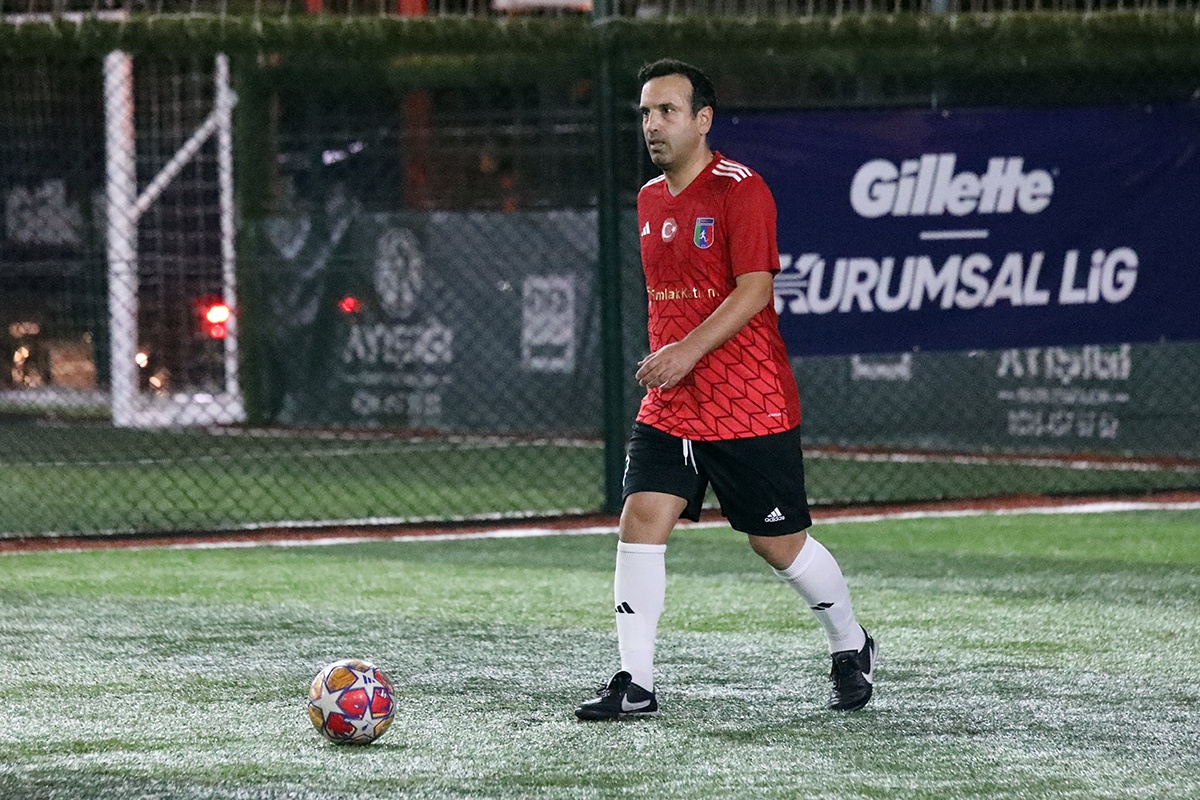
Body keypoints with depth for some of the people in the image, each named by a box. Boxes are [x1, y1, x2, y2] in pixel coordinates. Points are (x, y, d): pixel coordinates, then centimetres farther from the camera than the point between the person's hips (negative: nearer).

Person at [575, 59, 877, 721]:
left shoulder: (740, 190, -11)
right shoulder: (650, 200, 12)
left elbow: (754, 290, -19)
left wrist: (688, 351, -27)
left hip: (751, 407, -6)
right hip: (669, 407, 6)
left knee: (779, 543, 4)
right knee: (641, 519, -10)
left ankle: (852, 648, 28)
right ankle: (635, 684, -9)